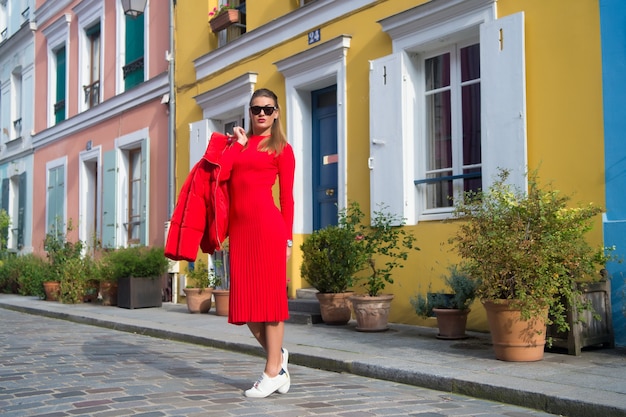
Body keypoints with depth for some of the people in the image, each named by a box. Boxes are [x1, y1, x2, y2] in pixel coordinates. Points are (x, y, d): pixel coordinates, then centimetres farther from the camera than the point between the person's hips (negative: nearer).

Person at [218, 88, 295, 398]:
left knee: (270, 295, -3)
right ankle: (277, 355, 25)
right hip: (239, 226, 5)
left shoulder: (281, 149, 8)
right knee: (245, 298, 6)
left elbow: (287, 198, 3)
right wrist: (238, 143, 6)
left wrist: (287, 238, -2)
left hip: (267, 224, -5)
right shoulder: (239, 144, 19)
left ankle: (273, 371, 3)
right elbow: (219, 174, 1)